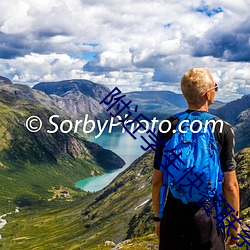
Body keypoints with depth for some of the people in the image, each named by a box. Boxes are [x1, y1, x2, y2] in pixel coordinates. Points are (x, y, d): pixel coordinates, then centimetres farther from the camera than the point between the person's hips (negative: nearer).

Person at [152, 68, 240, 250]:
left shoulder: (167, 127, -5)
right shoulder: (223, 130, -10)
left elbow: (157, 180, -1)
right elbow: (230, 185, -8)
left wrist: (158, 217, 12)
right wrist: (235, 224, 5)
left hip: (174, 216, 2)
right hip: (209, 219, -2)